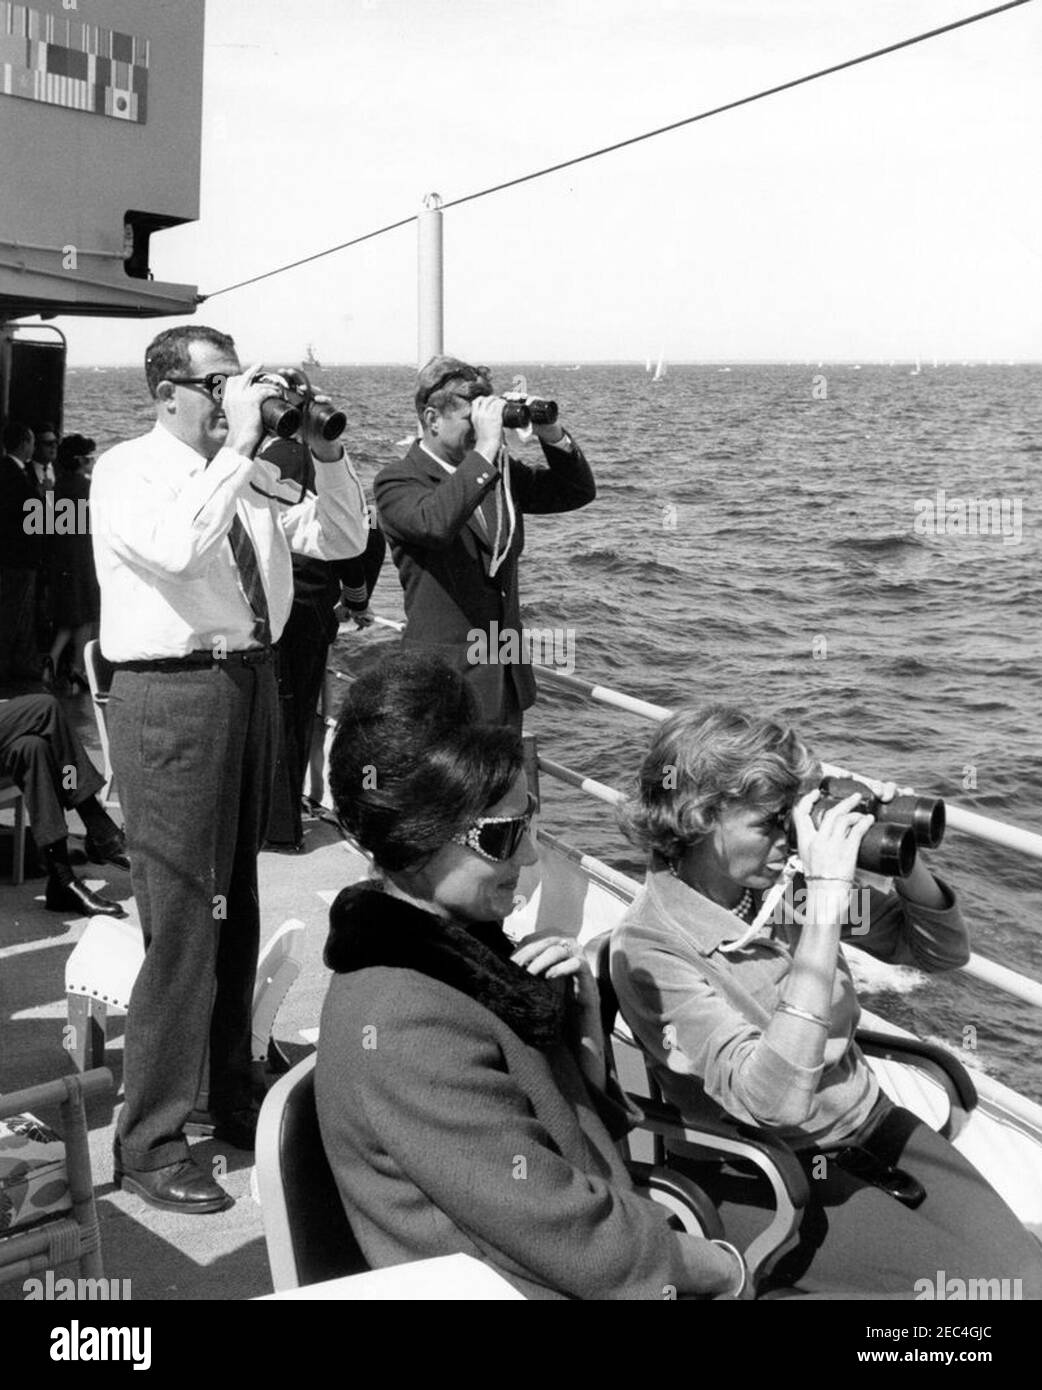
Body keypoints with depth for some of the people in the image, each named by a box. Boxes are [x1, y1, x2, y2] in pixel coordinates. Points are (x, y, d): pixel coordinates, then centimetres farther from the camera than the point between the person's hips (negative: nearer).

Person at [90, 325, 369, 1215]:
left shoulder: (253, 476, 10)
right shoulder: (127, 472, -7)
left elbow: (343, 540, 10)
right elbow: (178, 545, -27)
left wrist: (324, 449, -2)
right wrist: (237, 446, -22)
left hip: (251, 681, 7)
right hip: (172, 696, -7)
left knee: (236, 910, 17)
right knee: (183, 918, -6)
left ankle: (232, 1104, 34)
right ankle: (151, 1146, 8)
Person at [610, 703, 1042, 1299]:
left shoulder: (781, 885, -4)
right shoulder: (649, 951, -21)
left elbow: (945, 952, 6)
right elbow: (774, 1099, -35)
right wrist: (826, 904, -36)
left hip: (873, 1125, 6)